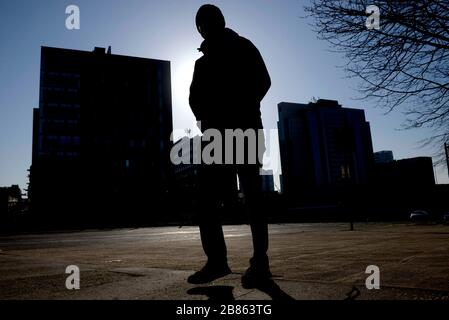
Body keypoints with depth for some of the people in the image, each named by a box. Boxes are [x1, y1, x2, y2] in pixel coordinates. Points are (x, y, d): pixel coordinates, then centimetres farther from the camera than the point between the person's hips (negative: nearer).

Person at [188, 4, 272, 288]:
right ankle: (217, 261, 4)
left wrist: (241, 112, -9)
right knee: (207, 198, -2)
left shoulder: (243, 48, 11)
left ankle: (260, 261, -3)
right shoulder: (204, 62, 23)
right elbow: (195, 97, 13)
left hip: (243, 132, -5)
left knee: (252, 196, -6)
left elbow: (262, 82, -2)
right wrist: (208, 121, -4)